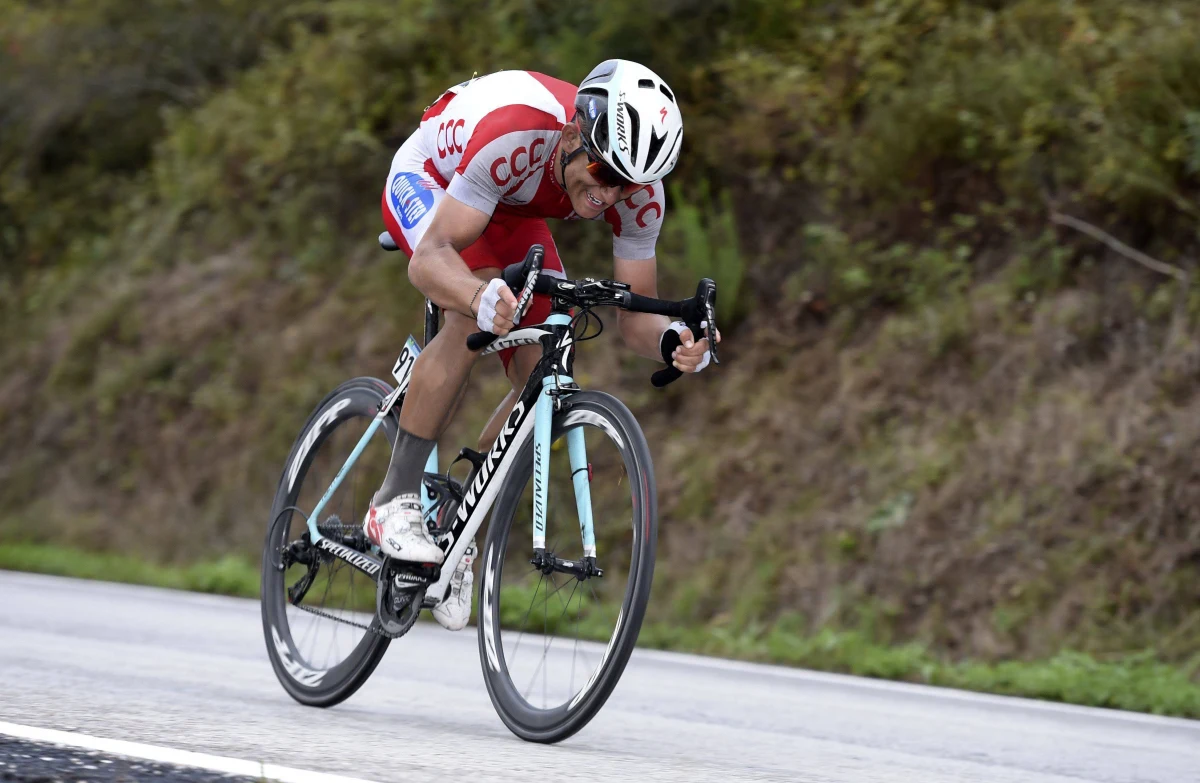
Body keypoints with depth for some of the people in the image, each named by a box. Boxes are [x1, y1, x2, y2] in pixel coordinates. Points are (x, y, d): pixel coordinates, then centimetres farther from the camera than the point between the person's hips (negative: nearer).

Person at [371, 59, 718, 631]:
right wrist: (481, 297, -68)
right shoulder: (513, 136, -43)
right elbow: (428, 258, -47)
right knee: (477, 316, -33)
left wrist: (672, 341, -45)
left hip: (510, 216, 5)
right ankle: (396, 500, -25)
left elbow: (634, 316, -21)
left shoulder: (640, 190, -27)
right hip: (428, 183, -5)